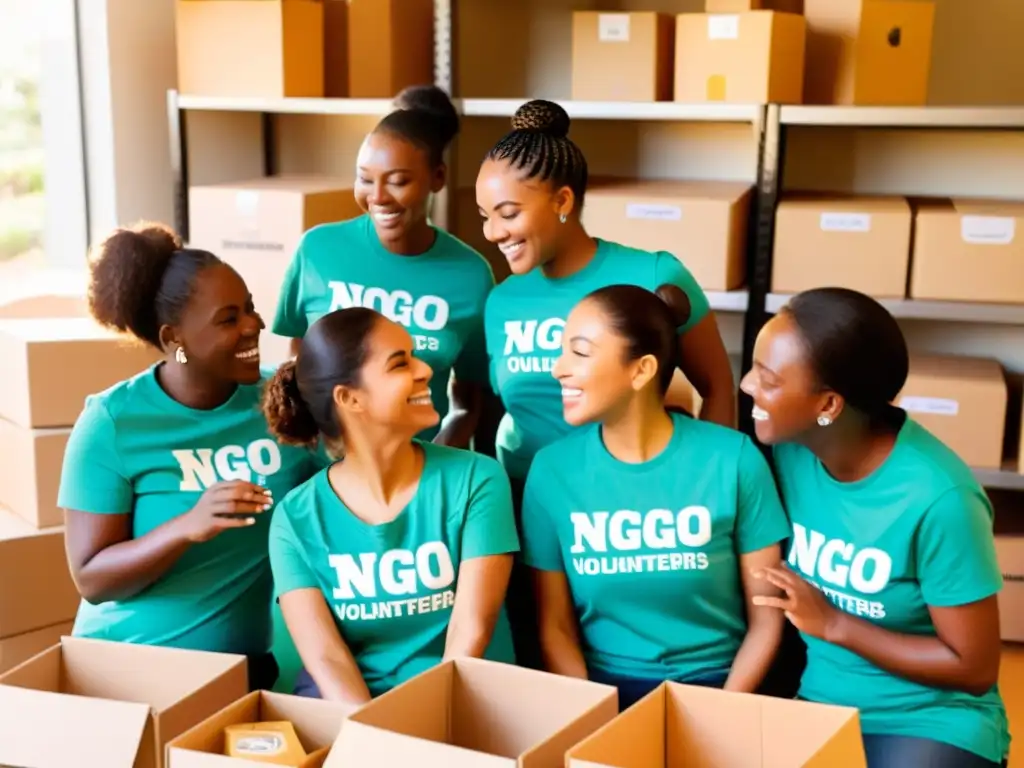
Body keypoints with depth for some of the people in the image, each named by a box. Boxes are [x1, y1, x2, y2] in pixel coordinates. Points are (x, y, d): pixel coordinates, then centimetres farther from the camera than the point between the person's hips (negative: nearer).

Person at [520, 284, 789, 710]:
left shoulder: (732, 459, -8)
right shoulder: (553, 468, -3)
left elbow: (766, 619, -2)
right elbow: (556, 628, 2)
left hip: (714, 684, -1)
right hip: (602, 687, 1)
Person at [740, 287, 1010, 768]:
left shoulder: (937, 498, -22)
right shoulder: (786, 450, -8)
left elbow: (974, 668, -13)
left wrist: (833, 624, -14)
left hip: (930, 723, -3)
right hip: (815, 704, 4)